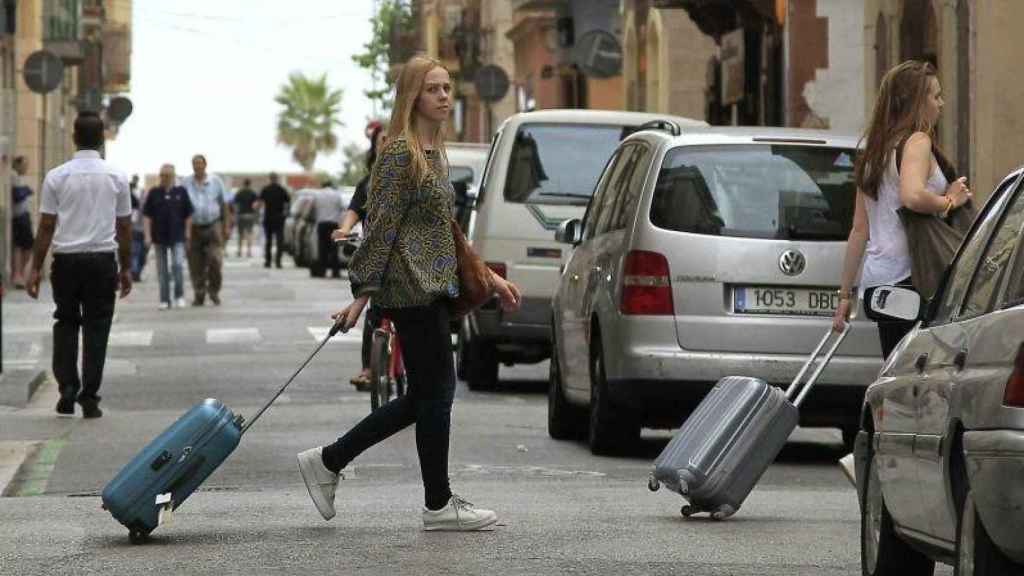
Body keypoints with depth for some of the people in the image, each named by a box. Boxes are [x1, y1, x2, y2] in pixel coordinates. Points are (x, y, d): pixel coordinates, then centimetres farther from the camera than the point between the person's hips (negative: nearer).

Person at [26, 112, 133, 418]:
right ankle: (89, 398, 2)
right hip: (102, 259, 0)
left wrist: (36, 268, 2)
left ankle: (67, 388, 4)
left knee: (65, 324, 15)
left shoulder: (56, 176, -3)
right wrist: (126, 268, 13)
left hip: (66, 259, 0)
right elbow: (124, 227, 4)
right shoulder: (116, 177, 0)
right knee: (96, 328, 5)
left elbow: (46, 227, -3)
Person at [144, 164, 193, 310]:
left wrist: (187, 232, 0)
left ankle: (179, 296, 3)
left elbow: (188, 215, 6)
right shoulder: (154, 193, 3)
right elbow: (147, 216, 3)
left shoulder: (181, 192, 3)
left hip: (177, 237, -1)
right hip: (160, 236, 1)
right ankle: (164, 300, 13)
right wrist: (148, 235, -4)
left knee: (177, 265, -14)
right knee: (162, 270, 5)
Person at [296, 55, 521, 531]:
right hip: (412, 288, -10)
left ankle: (327, 462, 17)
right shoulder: (401, 152, -12)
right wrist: (362, 292, -18)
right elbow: (383, 225, -16)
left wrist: (489, 278, 24)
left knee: (424, 396, 11)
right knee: (435, 393, -3)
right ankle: (438, 505, 6)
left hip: (432, 287, 10)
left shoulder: (434, 153, 17)